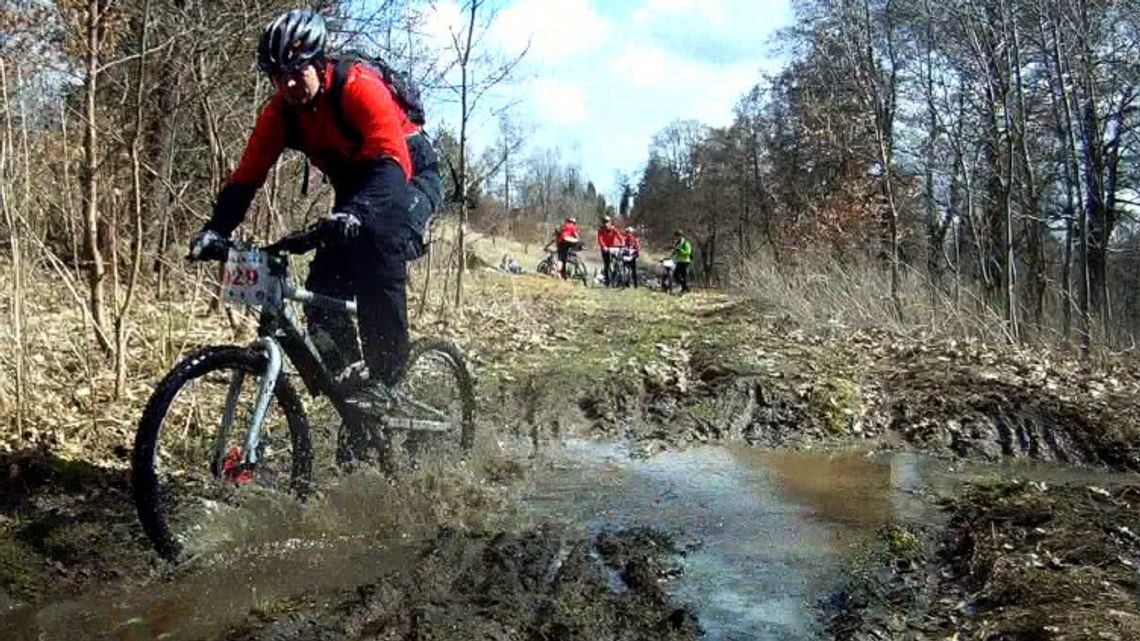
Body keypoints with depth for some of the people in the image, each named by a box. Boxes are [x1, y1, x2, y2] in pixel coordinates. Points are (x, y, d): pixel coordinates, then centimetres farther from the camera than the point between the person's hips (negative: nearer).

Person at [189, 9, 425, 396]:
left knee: (379, 241, -32)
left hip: (409, 178, -6)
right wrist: (216, 229, -25)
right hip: (355, 189, 6)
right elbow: (247, 176, -11)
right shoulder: (279, 112, -11)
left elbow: (392, 164, -40)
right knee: (323, 290, -9)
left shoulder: (360, 88, -28)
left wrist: (357, 213, -56)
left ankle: (386, 375, -22)